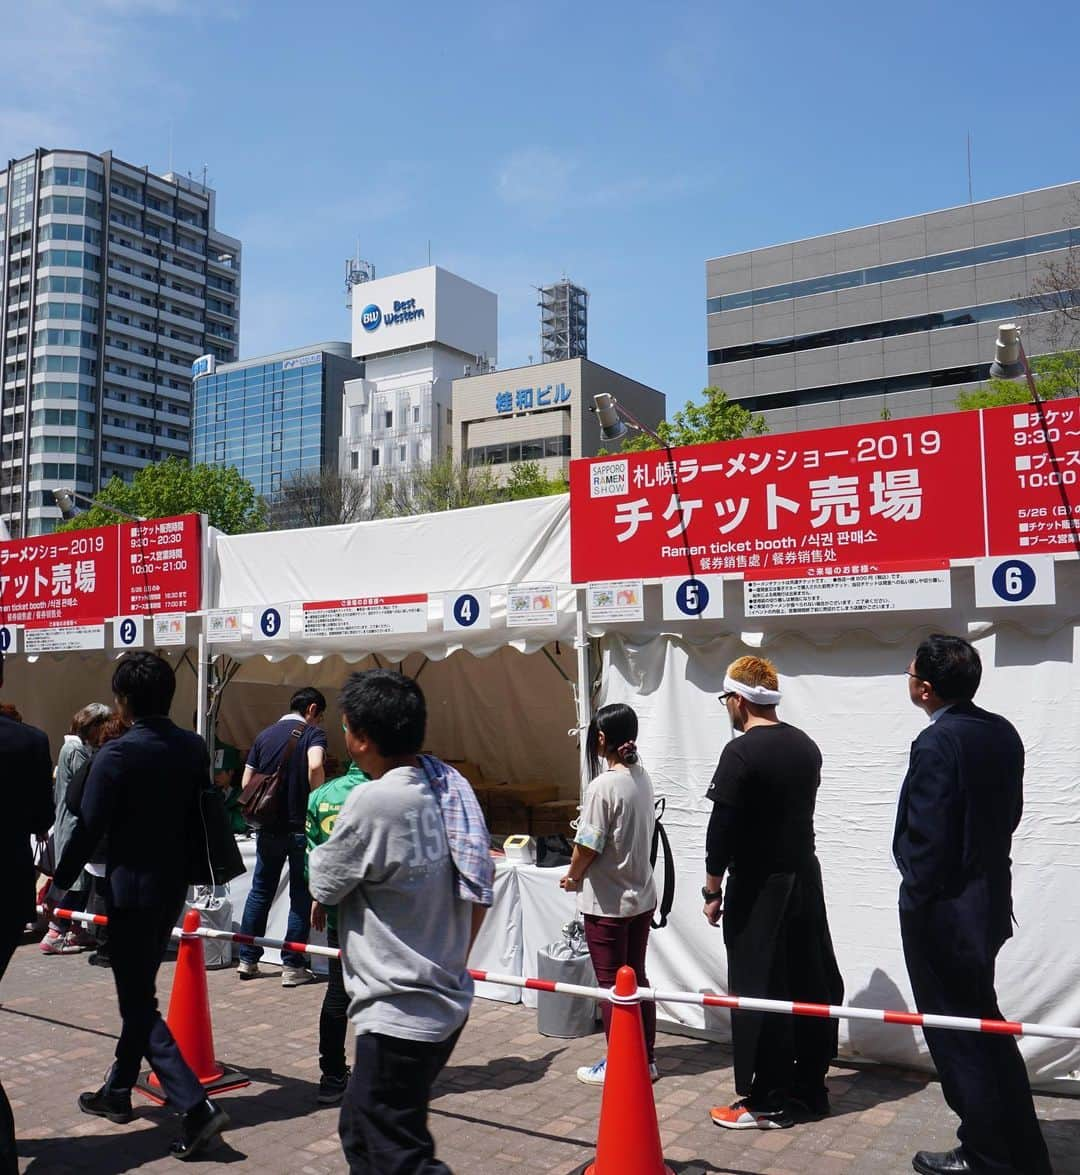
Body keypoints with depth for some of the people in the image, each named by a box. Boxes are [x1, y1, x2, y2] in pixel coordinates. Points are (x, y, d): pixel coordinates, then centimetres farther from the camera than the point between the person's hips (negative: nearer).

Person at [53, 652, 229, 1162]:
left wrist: (60, 882, 1)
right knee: (139, 991, 21)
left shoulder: (117, 753, -17)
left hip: (129, 888, -7)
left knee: (138, 1001, -1)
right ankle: (117, 1091, 35)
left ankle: (196, 1106, -9)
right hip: (173, 886, 7)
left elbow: (89, 828, -14)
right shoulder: (195, 748, 1)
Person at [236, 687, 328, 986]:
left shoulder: (264, 735, 9)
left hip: (269, 827, 5)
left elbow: (246, 782, 7)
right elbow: (315, 766, -27)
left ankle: (247, 960, 21)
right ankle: (292, 966, 7)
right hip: (301, 827, -4)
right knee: (301, 895, 5)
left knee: (260, 891, 16)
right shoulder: (313, 734, -7)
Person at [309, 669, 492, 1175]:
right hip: (448, 1000, 9)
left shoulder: (373, 801, -23)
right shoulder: (452, 785, 0)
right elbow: (480, 885, 9)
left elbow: (323, 885, -8)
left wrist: (326, 846, 13)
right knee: (360, 1130, 24)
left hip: (399, 1015, -9)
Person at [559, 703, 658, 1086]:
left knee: (611, 984, 6)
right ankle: (647, 1060, 26)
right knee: (637, 978, 17)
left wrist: (572, 876, 1)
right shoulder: (643, 778, 1)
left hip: (607, 900, -7)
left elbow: (588, 845, -19)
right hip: (641, 895, 7)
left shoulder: (604, 785, -22)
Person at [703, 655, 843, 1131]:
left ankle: (766, 1102, 11)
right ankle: (809, 1088, 26)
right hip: (804, 878, 8)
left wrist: (713, 889, -8)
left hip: (758, 887, -8)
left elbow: (722, 828, -17)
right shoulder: (806, 746, 6)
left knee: (758, 993, 2)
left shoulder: (741, 752, -18)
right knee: (812, 985, 14)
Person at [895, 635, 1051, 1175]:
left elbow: (928, 839, -22)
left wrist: (916, 903, -10)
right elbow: (1010, 812, 11)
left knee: (958, 1036, 6)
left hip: (944, 913, -9)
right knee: (985, 1028, 22)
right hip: (990, 901, 9)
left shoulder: (936, 743, -23)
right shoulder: (1001, 732, 3)